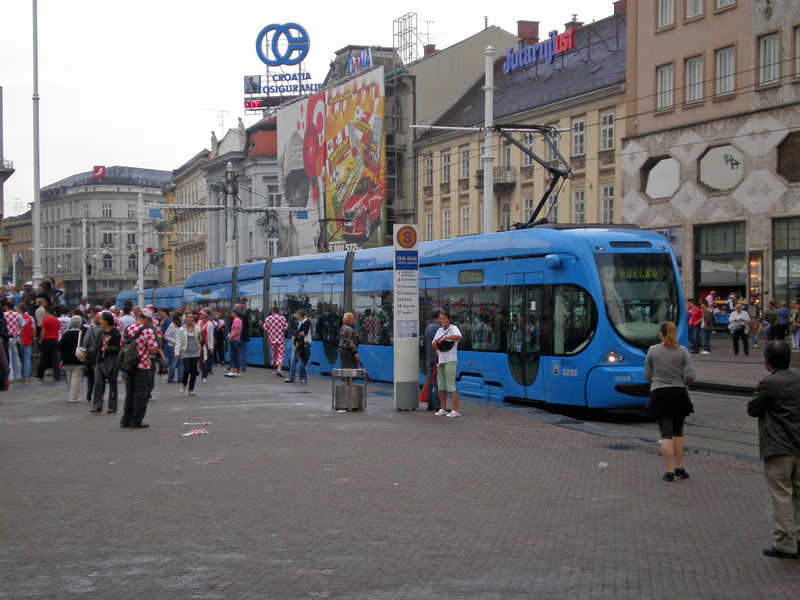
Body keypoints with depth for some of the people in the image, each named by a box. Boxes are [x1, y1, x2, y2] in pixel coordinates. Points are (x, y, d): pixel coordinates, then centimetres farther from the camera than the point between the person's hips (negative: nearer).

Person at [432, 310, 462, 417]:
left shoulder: (453, 328, -8)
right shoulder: (439, 330, 15)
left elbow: (459, 337, -30)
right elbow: (433, 344, 24)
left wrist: (444, 338, -29)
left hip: (450, 361, -8)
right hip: (441, 361, 8)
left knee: (451, 386, -10)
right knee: (441, 386, 10)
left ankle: (456, 410, -9)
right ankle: (443, 409, 18)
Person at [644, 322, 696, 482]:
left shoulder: (653, 350, -2)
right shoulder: (682, 351, -3)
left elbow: (647, 375, 3)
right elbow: (690, 375, -8)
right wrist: (682, 383, 12)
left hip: (659, 394, -1)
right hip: (678, 394, 1)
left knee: (666, 434, -1)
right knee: (678, 432, 16)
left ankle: (669, 471, -6)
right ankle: (679, 468, 19)